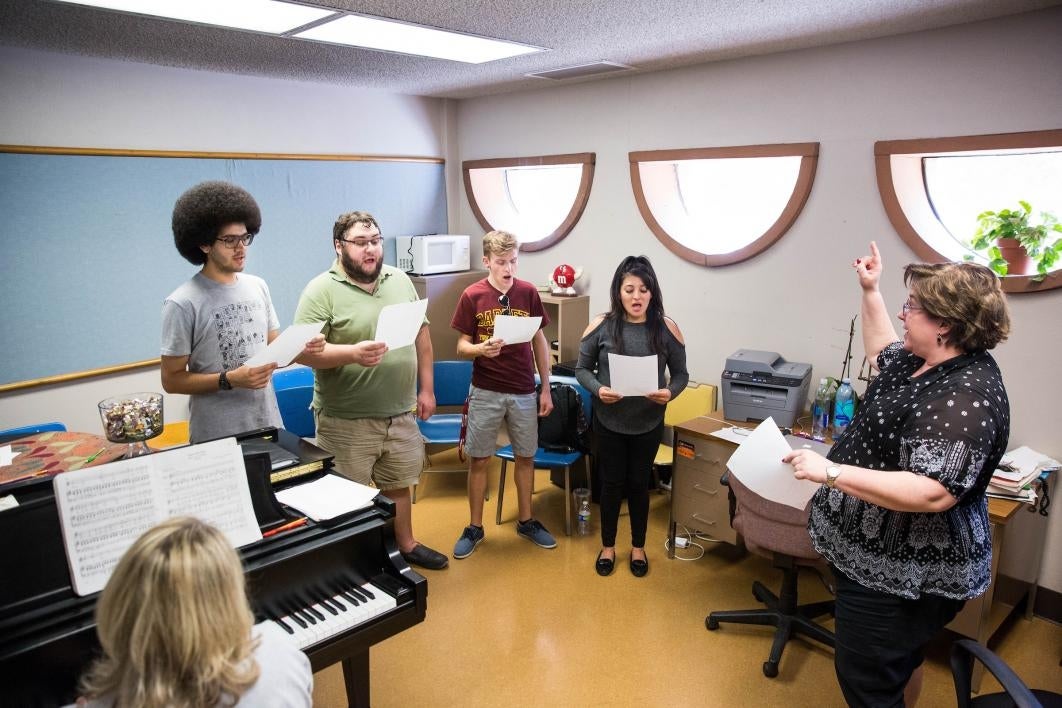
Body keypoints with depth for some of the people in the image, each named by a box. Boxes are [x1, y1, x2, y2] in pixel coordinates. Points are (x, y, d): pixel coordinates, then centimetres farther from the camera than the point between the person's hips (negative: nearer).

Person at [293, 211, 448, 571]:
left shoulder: (400, 280, 6)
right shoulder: (322, 291, -12)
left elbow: (421, 335, 11)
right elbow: (303, 351, -19)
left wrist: (427, 388, 9)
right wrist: (352, 353, -33)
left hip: (401, 414, 5)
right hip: (347, 422, -5)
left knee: (398, 486, 22)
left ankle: (406, 544, 42)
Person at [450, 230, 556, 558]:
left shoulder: (528, 292, -2)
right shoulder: (472, 295, -7)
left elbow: (539, 341, 5)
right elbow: (461, 347, -4)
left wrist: (546, 388, 4)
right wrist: (481, 349, -26)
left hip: (524, 392, 2)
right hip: (485, 392, -2)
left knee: (525, 456, 12)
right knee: (479, 459, 6)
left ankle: (526, 520, 30)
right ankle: (474, 527, 22)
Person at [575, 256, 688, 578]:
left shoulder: (666, 327, -10)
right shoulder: (602, 325, -11)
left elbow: (681, 373, -2)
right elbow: (582, 368, -2)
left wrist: (669, 392, -23)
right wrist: (598, 389, -22)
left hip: (648, 423, 1)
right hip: (609, 421, 0)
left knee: (639, 483, 15)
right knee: (612, 483, 13)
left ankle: (638, 547, 36)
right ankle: (607, 546, 34)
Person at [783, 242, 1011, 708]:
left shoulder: (965, 398, -29)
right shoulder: (925, 362, 2)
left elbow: (931, 494, -36)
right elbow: (882, 352, 25)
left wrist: (831, 472, -36)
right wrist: (870, 291, 19)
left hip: (903, 569, -10)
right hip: (891, 557, 10)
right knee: (897, 658, 28)